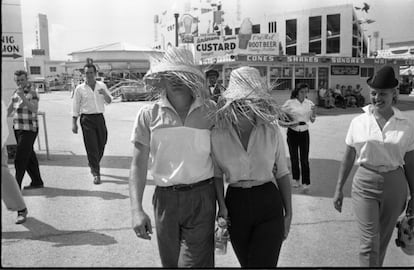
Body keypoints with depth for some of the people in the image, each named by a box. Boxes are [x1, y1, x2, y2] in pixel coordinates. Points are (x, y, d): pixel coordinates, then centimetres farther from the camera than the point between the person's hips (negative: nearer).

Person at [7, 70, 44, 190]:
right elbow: (9, 110, 18)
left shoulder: (32, 92, -11)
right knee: (29, 157, 13)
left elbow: (34, 109, -26)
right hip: (17, 128, 8)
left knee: (20, 158, -7)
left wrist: (23, 97, -33)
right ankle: (37, 182, 23)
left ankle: (16, 186, -1)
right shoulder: (16, 92, 12)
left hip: (29, 129, -8)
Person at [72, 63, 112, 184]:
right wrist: (74, 123, 1)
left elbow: (109, 101, 8)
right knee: (91, 146, -4)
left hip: (100, 117, 3)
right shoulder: (80, 88, 0)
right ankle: (96, 173, 3)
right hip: (87, 119, -3)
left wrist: (105, 94, -14)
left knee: (101, 144, 10)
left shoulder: (102, 86, 7)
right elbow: (76, 107, 3)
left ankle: (93, 164, 37)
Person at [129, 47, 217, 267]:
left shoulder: (210, 111, -1)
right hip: (165, 198, 2)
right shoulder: (149, 114, -1)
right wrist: (136, 209, -10)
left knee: (195, 262, -4)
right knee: (170, 262, 18)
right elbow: (138, 164, -1)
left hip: (202, 198, -1)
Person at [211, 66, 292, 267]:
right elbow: (217, 174, 5)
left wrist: (288, 213, 5)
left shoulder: (271, 132, -6)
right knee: (246, 263, 18)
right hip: (236, 206, 2)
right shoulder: (218, 134, -6)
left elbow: (282, 173, 2)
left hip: (269, 206, -1)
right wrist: (221, 205, -7)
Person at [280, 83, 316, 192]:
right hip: (292, 133, -1)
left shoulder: (310, 103, 1)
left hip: (304, 133, 1)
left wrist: (313, 112, -11)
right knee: (294, 158, 10)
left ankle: (306, 183, 2)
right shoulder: (289, 103, -7)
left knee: (304, 159, -4)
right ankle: (296, 179, 28)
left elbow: (312, 120, 8)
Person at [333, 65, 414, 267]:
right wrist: (339, 189, 5)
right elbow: (348, 158, 4)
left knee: (382, 241, 15)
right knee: (369, 242, -3)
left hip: (395, 185, 2)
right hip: (365, 184, -1)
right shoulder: (358, 122, -3)